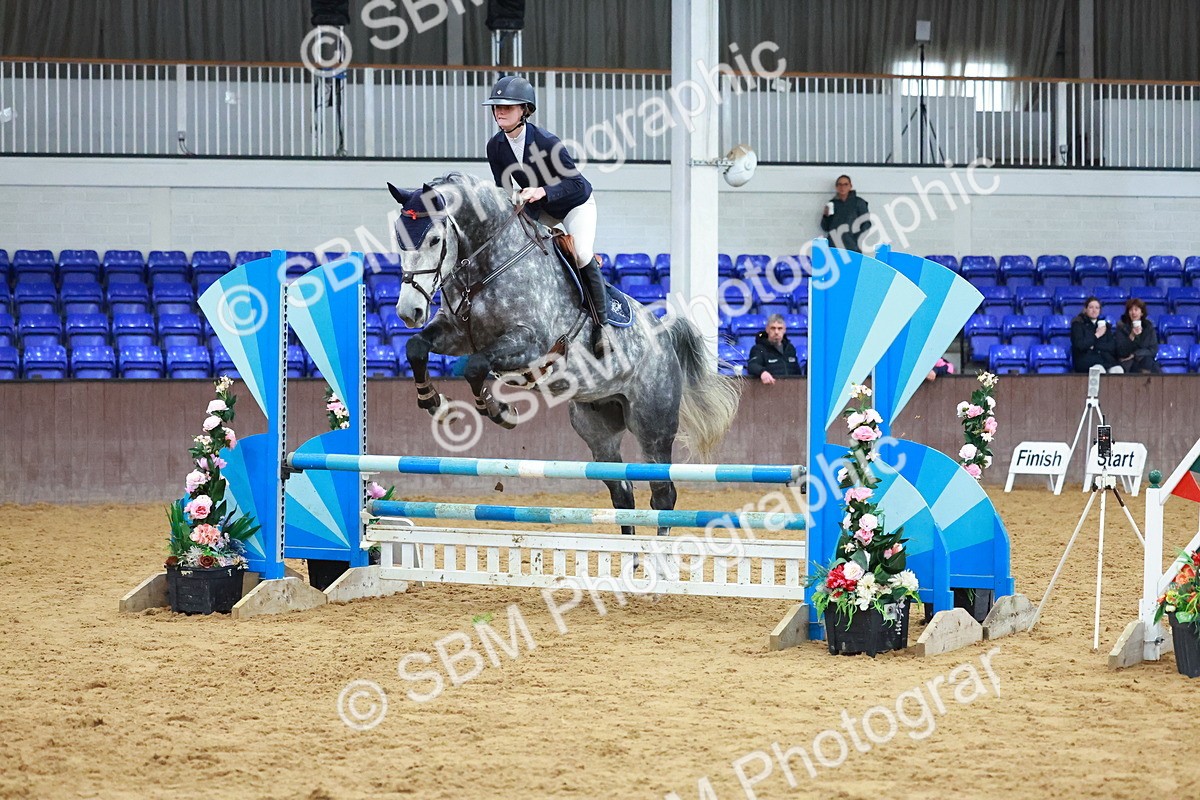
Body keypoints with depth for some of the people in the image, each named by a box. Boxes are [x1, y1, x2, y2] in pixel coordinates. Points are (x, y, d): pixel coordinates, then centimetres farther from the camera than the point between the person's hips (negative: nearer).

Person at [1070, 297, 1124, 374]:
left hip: (1106, 358, 4)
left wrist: (1094, 346, -4)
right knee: (1100, 370, -40)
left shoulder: (1104, 325, 22)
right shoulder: (1078, 324, 10)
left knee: (1118, 370, -32)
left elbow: (1113, 347, 9)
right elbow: (1079, 345, -6)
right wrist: (1096, 335, 1)